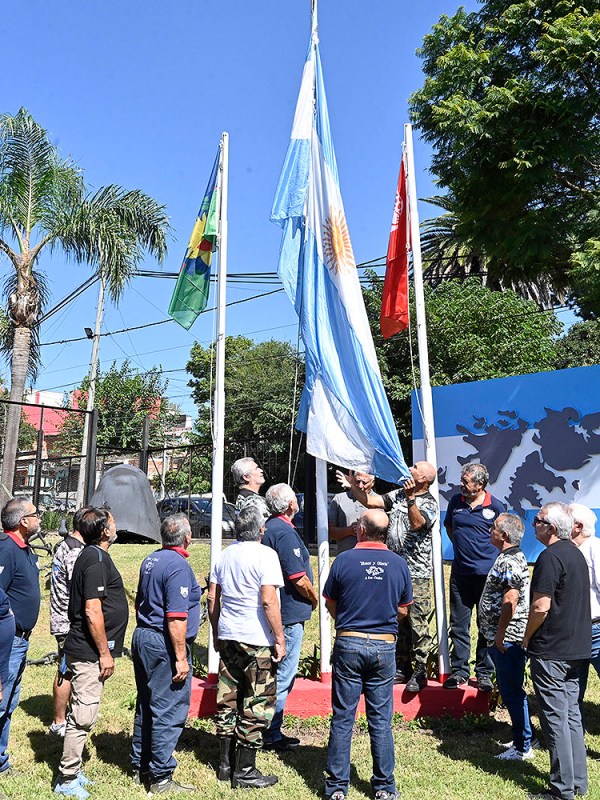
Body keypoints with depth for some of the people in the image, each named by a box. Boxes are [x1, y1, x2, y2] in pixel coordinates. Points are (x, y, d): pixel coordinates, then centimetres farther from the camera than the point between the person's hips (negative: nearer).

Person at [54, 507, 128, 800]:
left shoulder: (91, 556, 13)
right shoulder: (97, 560, -19)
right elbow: (93, 610, -23)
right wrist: (104, 653, -18)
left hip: (84, 650, 10)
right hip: (89, 652, -10)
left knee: (81, 714, 18)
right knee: (83, 716, -1)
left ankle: (72, 770, 29)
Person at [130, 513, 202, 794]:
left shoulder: (150, 560, 9)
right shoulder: (178, 566, -19)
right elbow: (176, 618, -22)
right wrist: (181, 658, -19)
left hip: (142, 636, 10)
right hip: (164, 644, -10)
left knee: (146, 705, 19)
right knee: (168, 712, -1)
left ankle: (140, 765, 31)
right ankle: (161, 778, 6)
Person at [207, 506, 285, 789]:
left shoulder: (224, 555, 9)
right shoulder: (265, 555, -12)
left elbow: (212, 598, 12)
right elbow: (268, 601, -19)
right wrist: (280, 639, -13)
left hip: (228, 637, 7)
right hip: (257, 639, -7)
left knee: (228, 699, 15)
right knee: (257, 705, 4)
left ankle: (226, 764, 25)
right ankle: (245, 771, 10)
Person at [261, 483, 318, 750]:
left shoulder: (269, 527, 11)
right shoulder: (285, 532, -20)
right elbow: (299, 579, -22)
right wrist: (314, 599, -4)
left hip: (275, 612, 10)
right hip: (290, 613, -10)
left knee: (277, 672, 18)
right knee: (283, 675, 0)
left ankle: (271, 731, 27)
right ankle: (271, 735, 9)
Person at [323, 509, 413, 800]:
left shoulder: (344, 560, -8)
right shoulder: (399, 564, -2)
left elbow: (330, 604, 1)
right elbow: (403, 610, 7)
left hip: (348, 644, -2)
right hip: (384, 646, 2)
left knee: (343, 717, 7)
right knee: (380, 719, 11)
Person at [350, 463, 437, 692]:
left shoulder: (429, 503, -8)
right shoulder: (399, 494, 12)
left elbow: (416, 523, -25)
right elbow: (371, 501, 12)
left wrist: (410, 498, -35)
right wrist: (353, 486, 6)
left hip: (416, 572, -7)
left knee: (417, 623, -4)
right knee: (398, 621, 13)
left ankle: (420, 673, 6)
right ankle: (402, 669, 24)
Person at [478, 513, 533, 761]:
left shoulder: (509, 562, -19)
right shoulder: (512, 557, 14)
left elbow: (510, 601, -25)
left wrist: (500, 635, -19)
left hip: (508, 639, -11)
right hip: (504, 639, 11)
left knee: (512, 692, -2)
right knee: (510, 691, 18)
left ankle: (523, 748, 8)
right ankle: (523, 738, 30)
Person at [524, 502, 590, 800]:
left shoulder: (550, 557, -19)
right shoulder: (576, 553, 11)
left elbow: (540, 606, -22)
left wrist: (527, 637, -7)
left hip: (551, 651, -9)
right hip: (576, 647, 9)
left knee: (555, 718, -1)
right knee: (571, 714, 16)